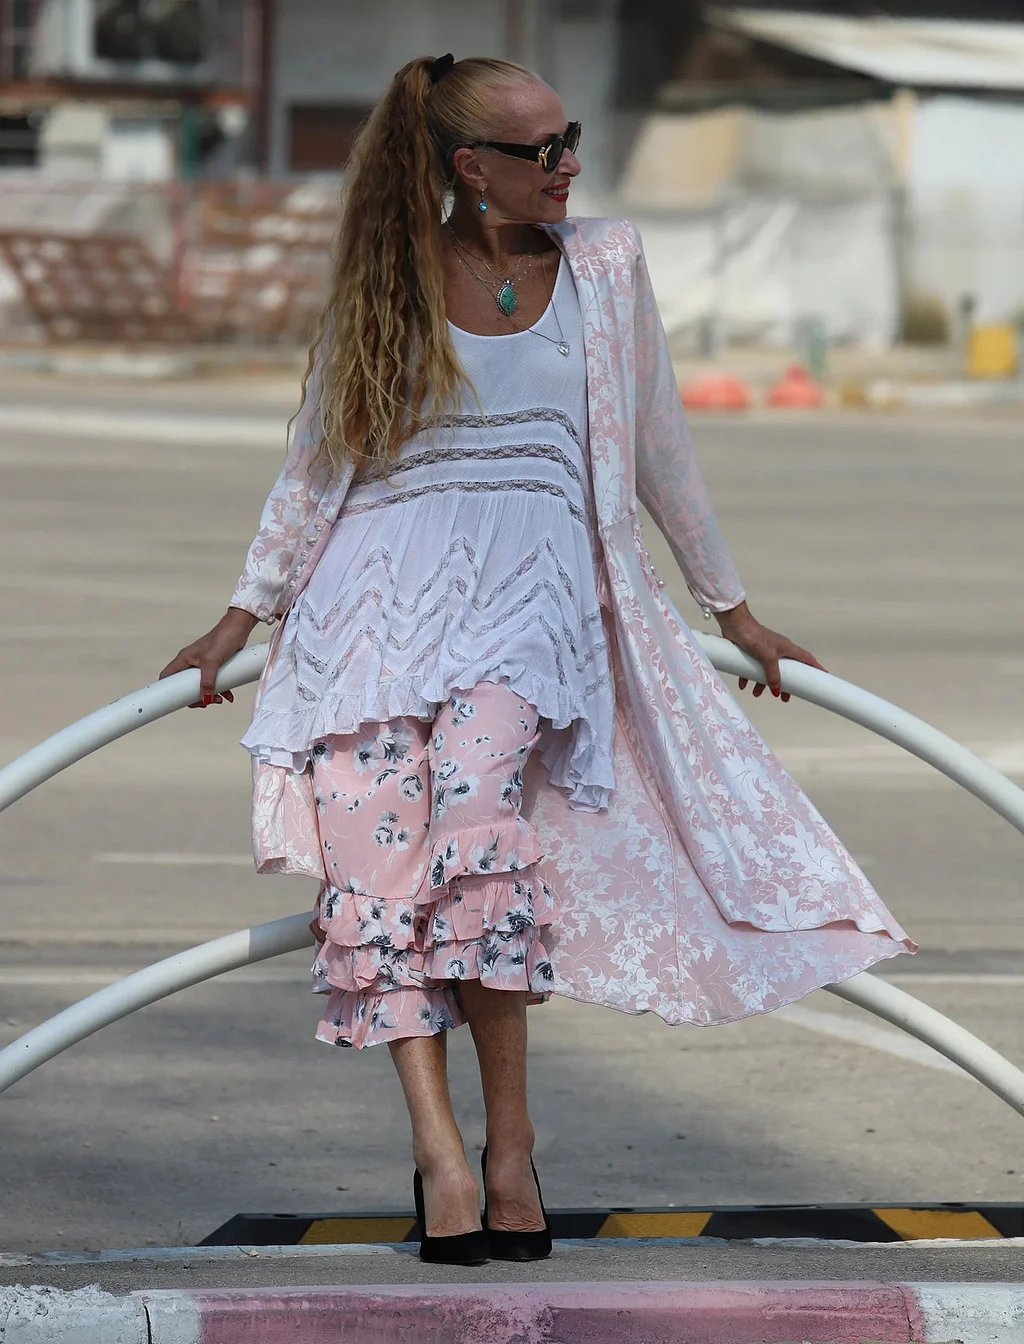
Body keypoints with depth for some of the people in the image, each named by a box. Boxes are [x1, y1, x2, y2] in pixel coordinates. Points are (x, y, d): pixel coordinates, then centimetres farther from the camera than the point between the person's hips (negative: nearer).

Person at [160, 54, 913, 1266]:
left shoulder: (602, 266, 12)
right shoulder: (389, 280, 10)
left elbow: (657, 445, 21)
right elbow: (317, 459, 18)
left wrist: (730, 606, 25)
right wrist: (244, 614, 14)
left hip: (529, 579, -1)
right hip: (380, 577, 1)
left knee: (472, 790, -29)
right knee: (379, 829, -21)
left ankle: (508, 1140, -24)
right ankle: (438, 1149, -25)